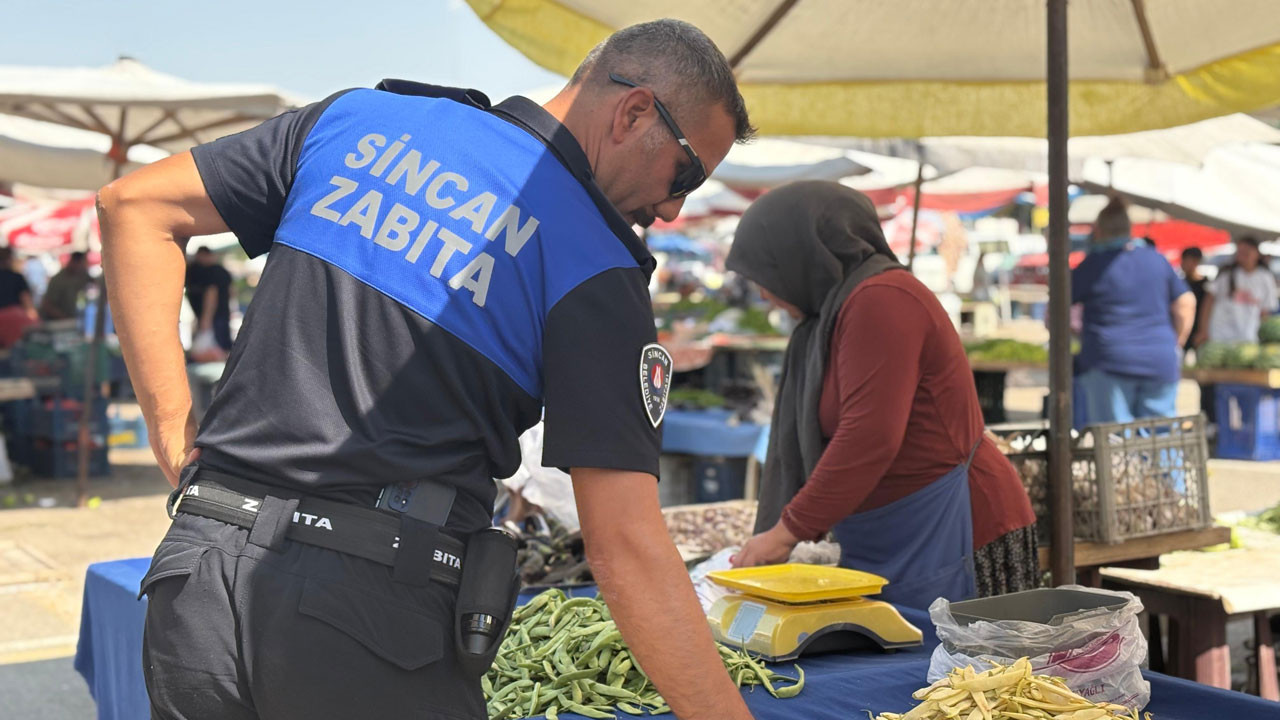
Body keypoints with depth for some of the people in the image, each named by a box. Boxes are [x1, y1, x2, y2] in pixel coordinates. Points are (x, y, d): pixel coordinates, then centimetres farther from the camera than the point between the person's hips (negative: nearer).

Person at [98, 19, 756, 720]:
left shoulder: (363, 116, 9)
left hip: (198, 573, 5)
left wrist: (174, 435, 9)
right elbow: (623, 543, -12)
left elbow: (134, 204, 11)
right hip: (376, 613, -4)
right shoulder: (595, 272, -6)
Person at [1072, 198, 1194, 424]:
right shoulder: (1157, 259, 10)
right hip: (1161, 362, 4)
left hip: (1110, 362, -4)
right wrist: (1175, 345, 20)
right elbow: (1186, 304, 12)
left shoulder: (1094, 265, -4)